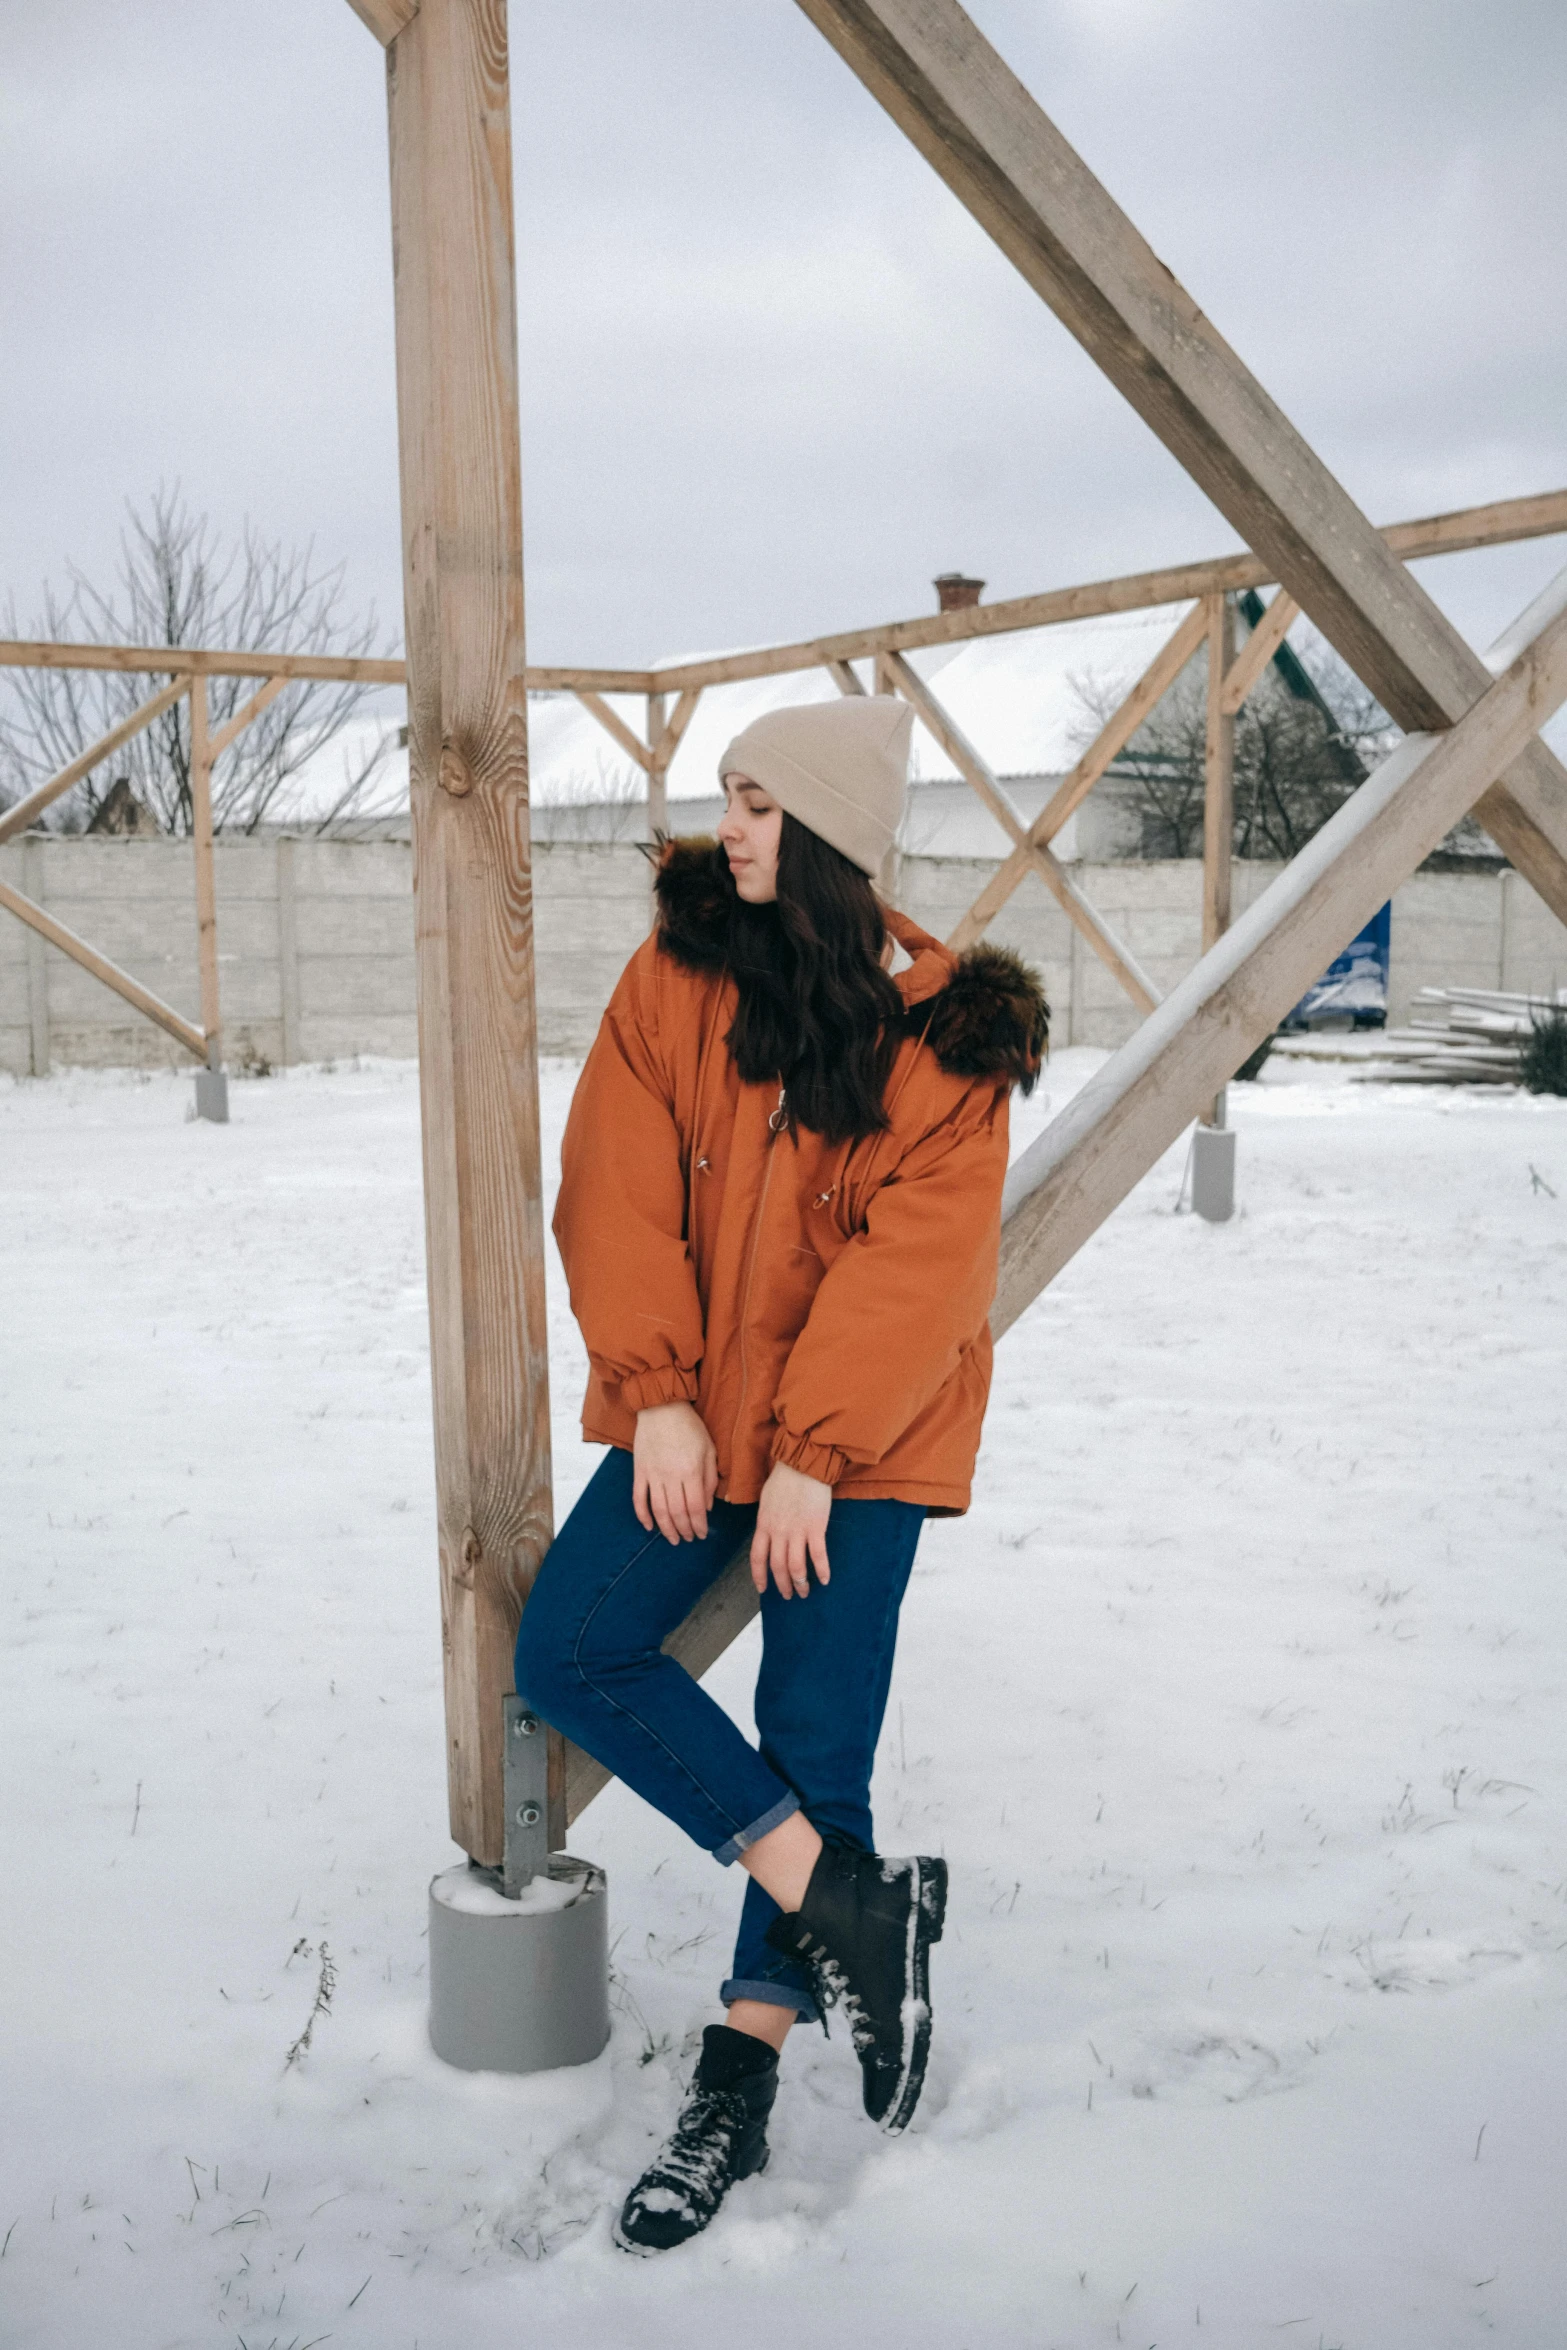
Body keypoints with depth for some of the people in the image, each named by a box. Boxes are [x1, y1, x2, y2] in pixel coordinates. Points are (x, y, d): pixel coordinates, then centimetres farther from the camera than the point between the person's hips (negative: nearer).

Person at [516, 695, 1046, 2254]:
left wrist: (814, 1455, -18)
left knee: (815, 1742, -2)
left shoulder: (944, 1032, -8)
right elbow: (618, 1191, -5)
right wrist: (656, 1396, -14)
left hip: (857, 1434, -3)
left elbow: (917, 1264, -12)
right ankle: (848, 1903, -3)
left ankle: (736, 2088, 14)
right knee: (568, 1653, -10)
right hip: (690, 1408, 4)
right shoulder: (673, 975, -1)